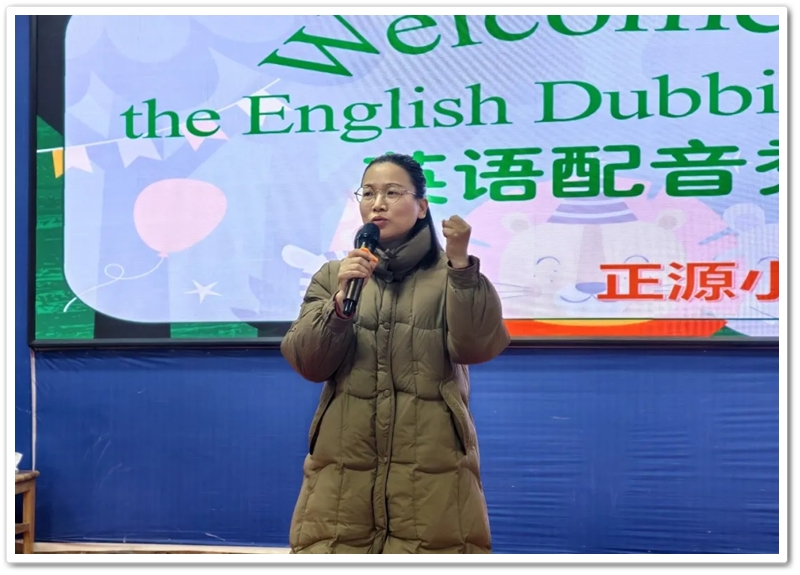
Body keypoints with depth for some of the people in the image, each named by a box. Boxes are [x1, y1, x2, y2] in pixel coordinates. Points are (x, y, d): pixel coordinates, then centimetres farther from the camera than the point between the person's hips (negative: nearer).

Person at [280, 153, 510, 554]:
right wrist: (340, 302, -15)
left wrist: (461, 264, -19)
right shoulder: (333, 275, 13)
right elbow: (308, 364, 2)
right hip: (343, 468, 2)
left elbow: (478, 347, -9)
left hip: (433, 469, -1)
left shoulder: (450, 273, 6)